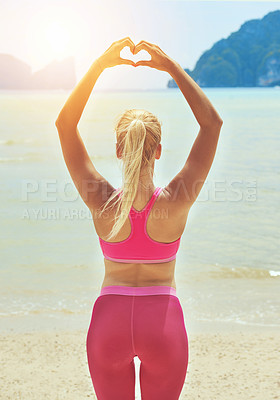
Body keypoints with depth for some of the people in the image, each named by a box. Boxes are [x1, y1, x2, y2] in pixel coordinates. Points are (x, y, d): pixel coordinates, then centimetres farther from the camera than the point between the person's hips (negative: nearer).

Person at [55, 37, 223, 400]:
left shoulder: (101, 202, -13)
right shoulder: (175, 202, -15)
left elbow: (65, 124, -6)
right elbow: (213, 122, -9)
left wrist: (99, 65, -9)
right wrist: (172, 67, -10)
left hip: (109, 319, 1)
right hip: (164, 321, 0)